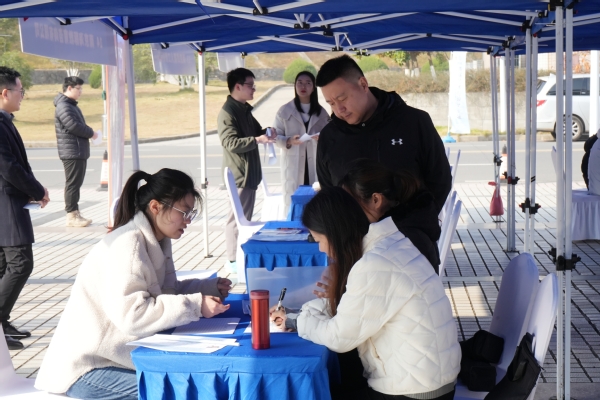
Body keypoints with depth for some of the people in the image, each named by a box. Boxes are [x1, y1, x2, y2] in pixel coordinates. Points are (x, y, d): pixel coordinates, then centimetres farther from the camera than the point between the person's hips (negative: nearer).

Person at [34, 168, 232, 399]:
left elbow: (164, 291, 15)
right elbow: (131, 315, -29)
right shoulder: (127, 244, -21)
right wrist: (195, 305, -28)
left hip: (115, 357, 9)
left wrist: (210, 288, 1)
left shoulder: (154, 241, 8)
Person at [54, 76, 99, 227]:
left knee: (76, 183, 12)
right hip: (72, 152, -10)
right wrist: (91, 133, -10)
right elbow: (74, 126, -22)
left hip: (79, 152, 10)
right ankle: (71, 215, -3)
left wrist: (88, 133, 3)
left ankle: (75, 213, 18)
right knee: (73, 184, -7)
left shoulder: (71, 105, 19)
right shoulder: (63, 106, -15)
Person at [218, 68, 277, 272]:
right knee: (237, 216, -5)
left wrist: (266, 133, 5)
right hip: (239, 173, -10)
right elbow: (231, 143, -24)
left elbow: (255, 130, 26)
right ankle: (233, 260, 2)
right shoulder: (227, 113, -16)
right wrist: (257, 139, -33)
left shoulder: (245, 109, 15)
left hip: (250, 172, 10)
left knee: (245, 216, 15)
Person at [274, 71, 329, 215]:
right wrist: (289, 141, -17)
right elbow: (276, 137, 2)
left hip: (316, 164, 2)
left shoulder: (321, 112, 11)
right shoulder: (285, 110, 4)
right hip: (292, 164, -2)